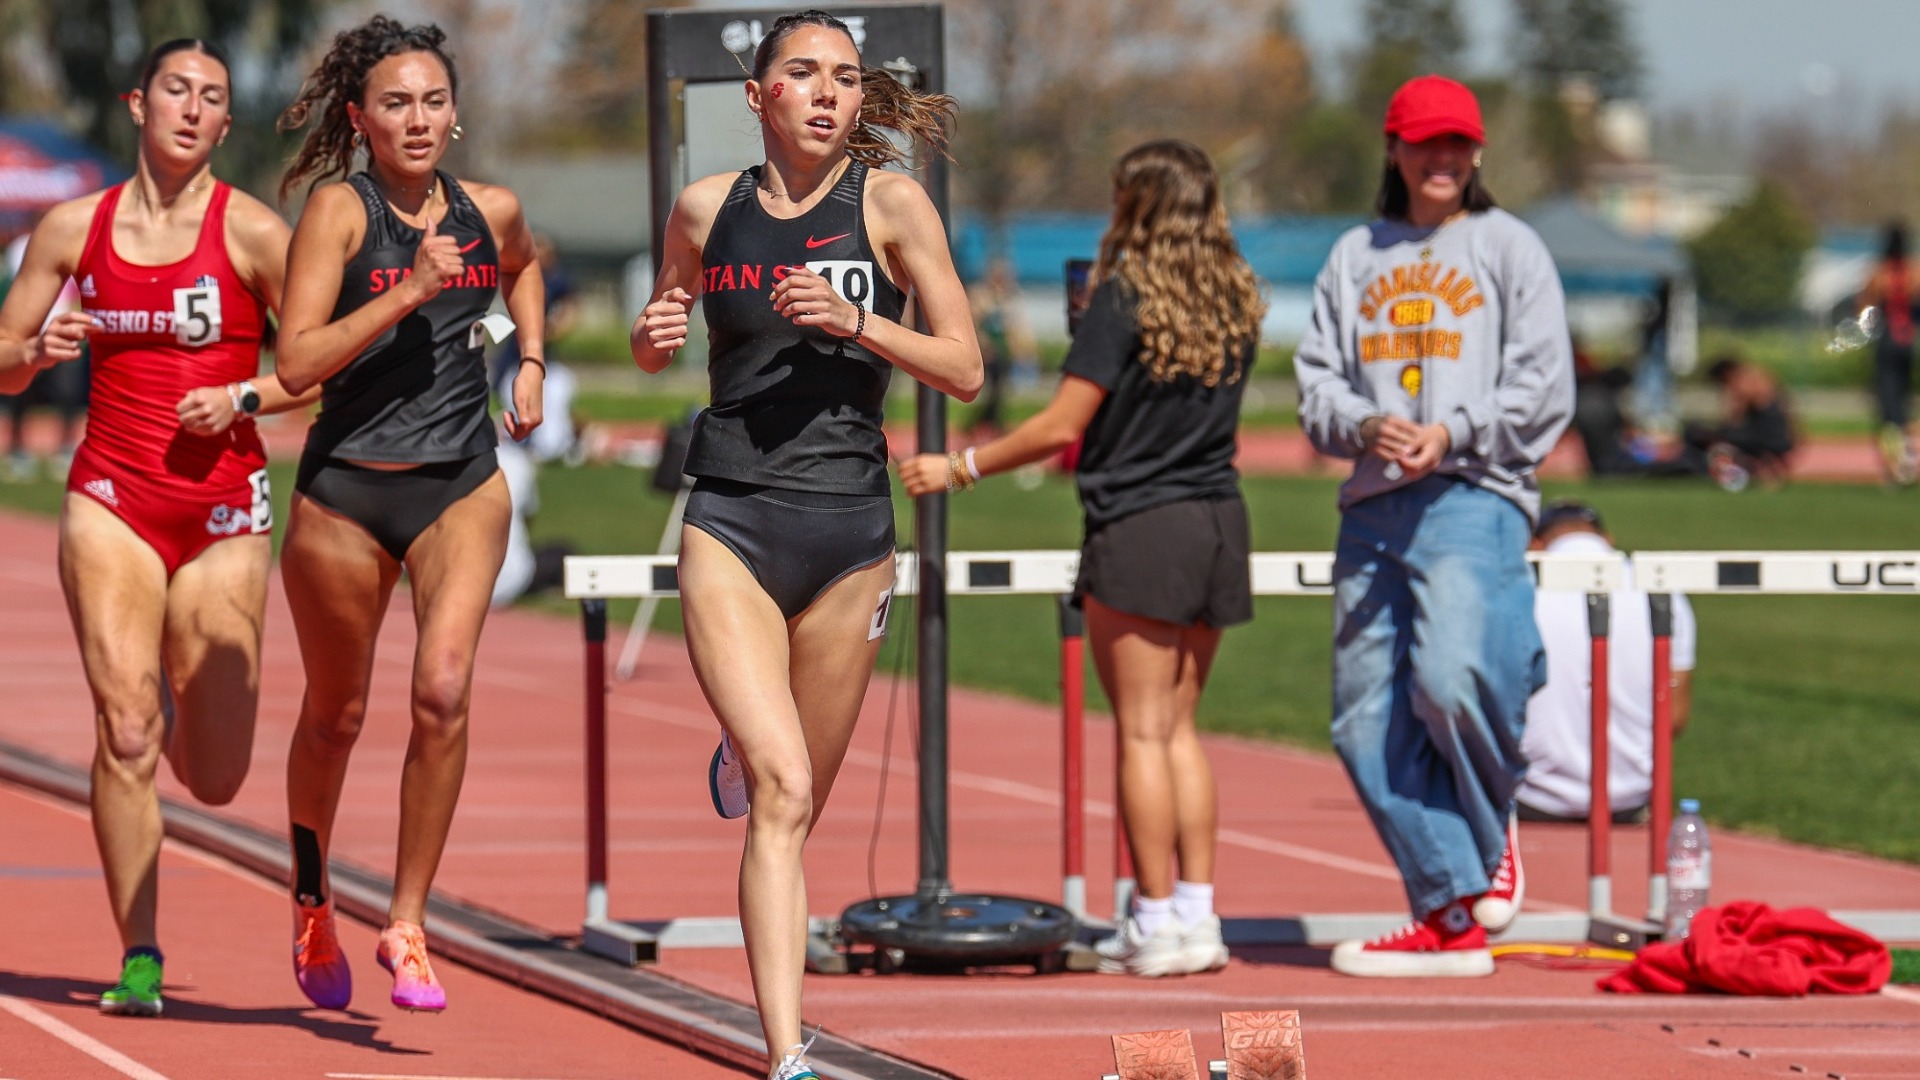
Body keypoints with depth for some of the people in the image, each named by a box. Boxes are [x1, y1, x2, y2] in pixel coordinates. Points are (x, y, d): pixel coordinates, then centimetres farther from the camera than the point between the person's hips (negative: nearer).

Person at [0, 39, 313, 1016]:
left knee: (215, 779, 3)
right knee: (125, 733, -16)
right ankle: (139, 959, -8)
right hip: (113, 501, 1)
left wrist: (244, 398, -14)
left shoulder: (251, 231, -2)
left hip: (223, 510, 0)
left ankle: (183, 693, 40)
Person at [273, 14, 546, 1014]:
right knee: (335, 715, 12)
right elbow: (297, 361, -20)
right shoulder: (338, 212, -10)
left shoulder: (489, 211, 2)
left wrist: (530, 360, 15)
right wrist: (409, 292, -25)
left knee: (444, 691, -18)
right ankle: (312, 906, 36)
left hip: (460, 488, 2)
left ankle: (407, 924, -10)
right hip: (345, 491, -2)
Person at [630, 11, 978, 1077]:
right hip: (730, 520, -1)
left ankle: (741, 757, 51)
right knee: (783, 792, -18)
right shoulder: (707, 208, 6)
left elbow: (964, 369, -3)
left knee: (798, 803, 13)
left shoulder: (890, 202, -1)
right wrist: (655, 334, -1)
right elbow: (655, 342, 22)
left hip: (848, 528, 1)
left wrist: (855, 320, -16)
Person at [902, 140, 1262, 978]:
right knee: (1179, 727, 12)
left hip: (1139, 530, -6)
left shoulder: (1126, 298, -11)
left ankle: (1160, 922, -4)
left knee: (1143, 730, -2)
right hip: (1218, 525, 6)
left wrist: (960, 468, -3)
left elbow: (1062, 426, -12)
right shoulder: (1237, 301, 7)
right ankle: (1197, 910, 9)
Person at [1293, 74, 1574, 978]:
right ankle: (1451, 915, 2)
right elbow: (1316, 383, 13)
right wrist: (1369, 427, -8)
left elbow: (1542, 388, 2)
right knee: (1367, 722, -2)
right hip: (1373, 506, 5)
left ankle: (1492, 830, 3)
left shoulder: (1508, 248, 10)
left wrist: (1451, 434, -11)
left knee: (1452, 681, -26)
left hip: (1473, 503, -5)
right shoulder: (1355, 258, 20)